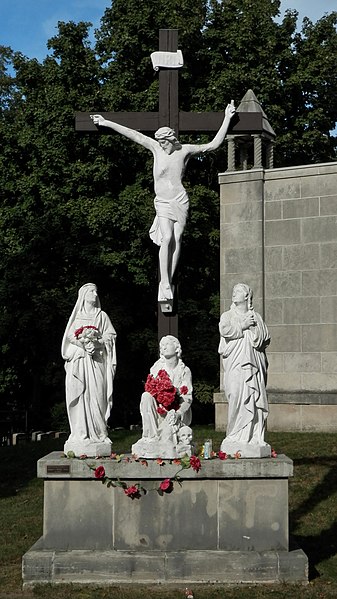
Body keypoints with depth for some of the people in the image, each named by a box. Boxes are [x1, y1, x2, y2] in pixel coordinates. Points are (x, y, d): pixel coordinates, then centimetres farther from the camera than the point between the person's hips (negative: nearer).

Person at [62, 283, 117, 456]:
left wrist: (97, 344, -12)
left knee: (96, 396, -9)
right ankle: (80, 434, -5)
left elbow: (110, 336, 6)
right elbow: (69, 338, 8)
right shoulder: (76, 316, 14)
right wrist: (82, 344, -11)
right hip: (78, 361, 1)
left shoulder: (102, 315, 13)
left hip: (96, 361, 0)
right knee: (79, 396, -6)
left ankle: (98, 433, -7)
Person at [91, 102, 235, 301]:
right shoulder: (156, 148, 4)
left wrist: (227, 119, 2)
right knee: (167, 239, -14)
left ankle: (169, 281, 0)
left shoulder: (185, 150, 1)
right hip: (162, 202, 1)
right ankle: (165, 284, -13)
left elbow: (214, 144, 3)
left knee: (177, 239, -6)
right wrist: (107, 123, 7)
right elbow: (134, 135, 4)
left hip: (180, 200, -1)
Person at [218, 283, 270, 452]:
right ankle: (236, 438, -7)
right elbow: (224, 330, -9)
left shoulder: (255, 316, 17)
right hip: (235, 365, -2)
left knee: (255, 400, -4)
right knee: (238, 399, -12)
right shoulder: (227, 316, 12)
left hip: (253, 364, 2)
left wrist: (253, 328, -3)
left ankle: (255, 438, -1)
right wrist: (243, 326, -4)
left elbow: (265, 338, 9)